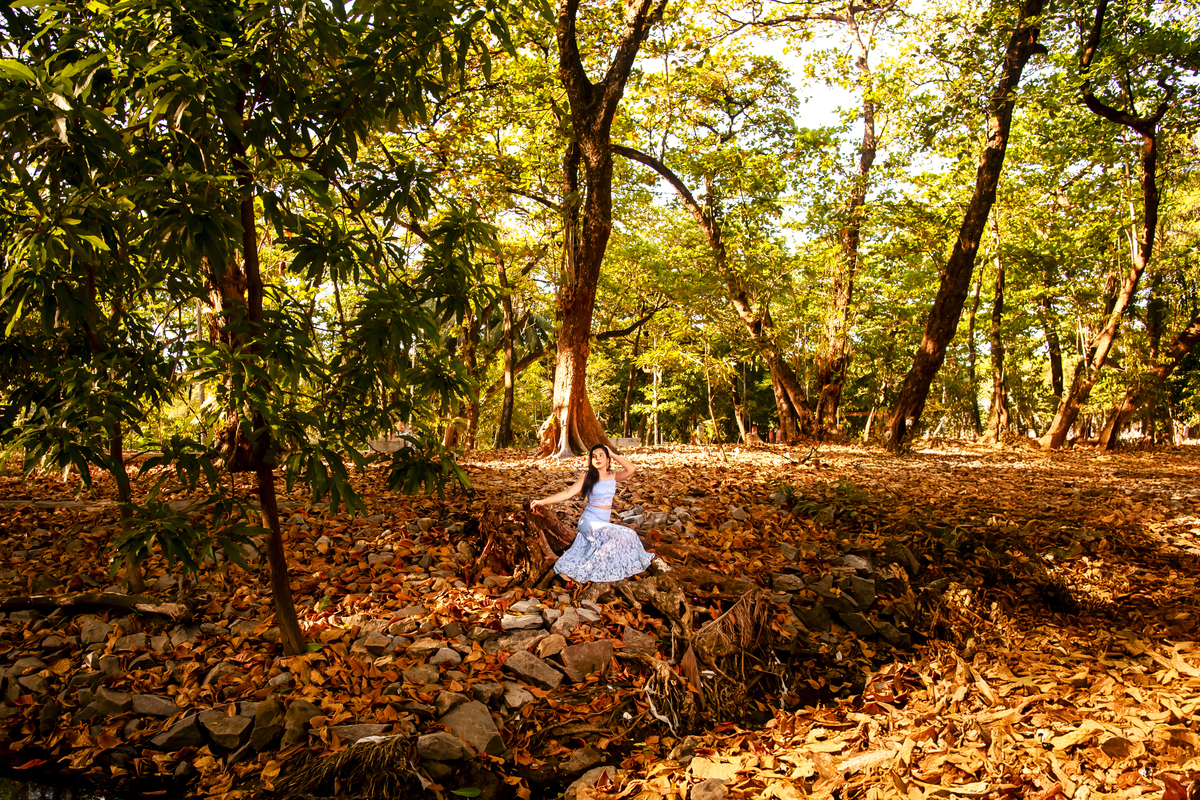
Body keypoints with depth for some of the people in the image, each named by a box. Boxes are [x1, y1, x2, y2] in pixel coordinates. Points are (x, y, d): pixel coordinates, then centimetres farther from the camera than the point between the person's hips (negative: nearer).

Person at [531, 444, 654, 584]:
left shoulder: (613, 476, 3)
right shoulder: (587, 476, -5)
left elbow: (631, 469, -15)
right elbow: (568, 493, -8)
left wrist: (612, 455, -6)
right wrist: (542, 501, -14)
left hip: (604, 523, 5)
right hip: (590, 521, -5)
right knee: (620, 537, -25)